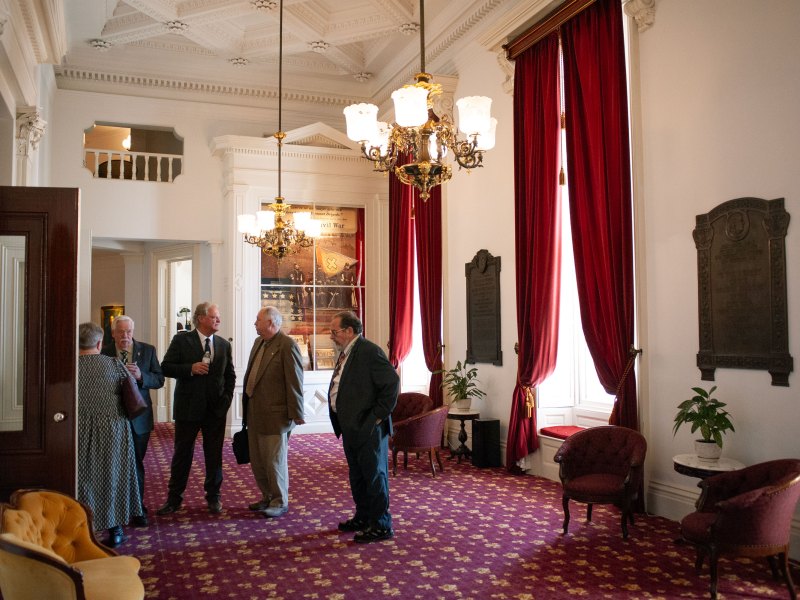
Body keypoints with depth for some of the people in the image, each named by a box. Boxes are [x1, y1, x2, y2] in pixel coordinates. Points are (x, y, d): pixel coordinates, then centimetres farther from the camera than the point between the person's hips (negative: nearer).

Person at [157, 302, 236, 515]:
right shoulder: (181, 340, -4)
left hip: (216, 409, 3)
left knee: (214, 454, 9)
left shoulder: (223, 344, 6)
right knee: (182, 453, 7)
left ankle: (213, 496, 22)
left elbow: (230, 375, 12)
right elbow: (166, 367, -7)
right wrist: (190, 369, -20)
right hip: (188, 407, -2)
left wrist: (226, 398, 0)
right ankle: (174, 498, 20)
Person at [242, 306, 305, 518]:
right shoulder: (258, 342, 12)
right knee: (257, 459, 15)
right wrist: (247, 405, 15)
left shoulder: (287, 345, -15)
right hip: (255, 412, 9)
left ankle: (280, 502, 17)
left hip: (275, 414, -9)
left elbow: (295, 382, -16)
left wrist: (296, 414, -16)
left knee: (275, 459, 2)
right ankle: (268, 497, 31)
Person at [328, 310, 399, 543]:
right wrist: (341, 422, 11)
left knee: (374, 475, 0)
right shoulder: (346, 353, 12)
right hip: (351, 427, 10)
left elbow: (392, 383, -23)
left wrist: (378, 415, -18)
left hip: (368, 428, -10)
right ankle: (363, 517, 34)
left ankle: (381, 526, 10)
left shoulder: (369, 351, -18)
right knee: (357, 475, 20)